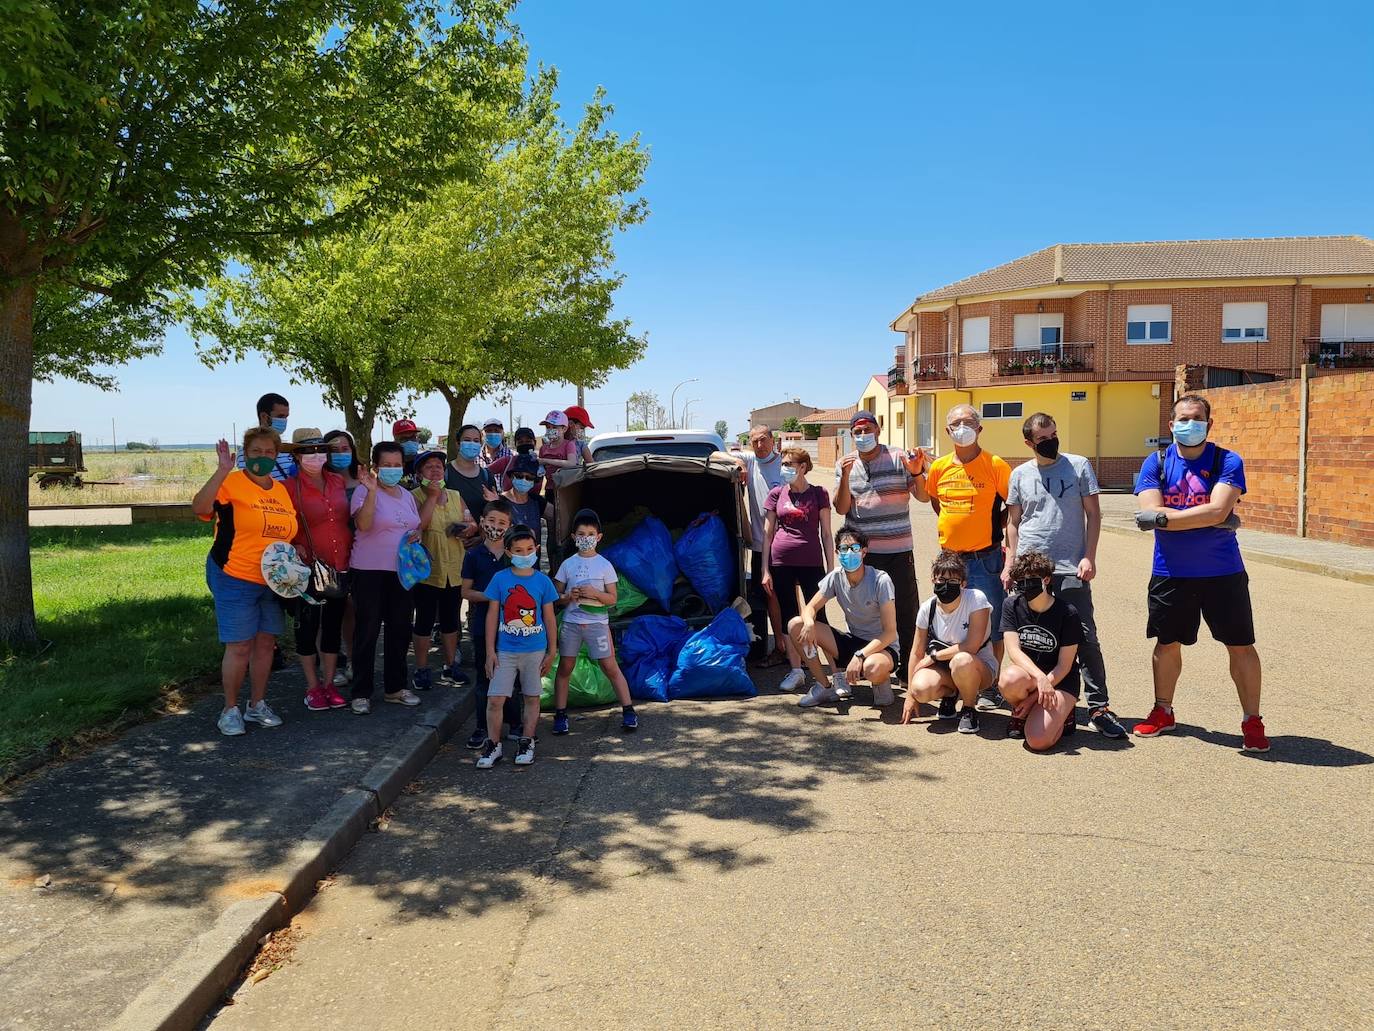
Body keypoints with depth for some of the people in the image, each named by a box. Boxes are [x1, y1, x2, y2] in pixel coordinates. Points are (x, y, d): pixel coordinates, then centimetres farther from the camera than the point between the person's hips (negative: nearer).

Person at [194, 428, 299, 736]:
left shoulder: (281, 490, 10)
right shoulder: (231, 483, -10)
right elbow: (199, 507, -28)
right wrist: (223, 469, -34)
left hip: (272, 581, 6)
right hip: (235, 579, -6)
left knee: (266, 642, 11)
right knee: (239, 646, -4)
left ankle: (257, 705, 25)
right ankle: (230, 710, 11)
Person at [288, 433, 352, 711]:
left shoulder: (338, 482, 7)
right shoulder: (290, 487, -6)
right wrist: (295, 546, -20)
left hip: (341, 565, 4)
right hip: (310, 566, -4)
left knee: (334, 624, 11)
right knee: (308, 626, 5)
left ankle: (329, 683, 22)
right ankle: (313, 687, 16)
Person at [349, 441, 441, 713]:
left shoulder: (407, 495, 12)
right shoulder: (365, 491, -9)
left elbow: (418, 524, 22)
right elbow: (363, 524, -25)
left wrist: (432, 498, 10)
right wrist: (372, 490, -33)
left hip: (402, 571, 7)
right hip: (370, 571, -7)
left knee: (400, 630, 12)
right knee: (367, 632, 0)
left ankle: (395, 687, 25)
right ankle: (361, 693, 9)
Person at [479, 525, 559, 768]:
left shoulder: (543, 581, -2)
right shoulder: (500, 579, -4)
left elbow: (549, 618, 4)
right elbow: (492, 616, 0)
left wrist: (551, 652, 5)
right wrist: (490, 652, -2)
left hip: (535, 650, 1)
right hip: (505, 650, -1)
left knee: (532, 698, 10)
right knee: (495, 699, -4)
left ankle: (526, 743, 24)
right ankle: (493, 746, 11)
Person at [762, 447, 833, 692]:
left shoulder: (818, 493, 3)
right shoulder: (777, 494, 7)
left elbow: (826, 533, 4)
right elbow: (767, 533, 8)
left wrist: (831, 569, -1)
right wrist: (765, 570, 3)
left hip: (811, 562, -2)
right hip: (781, 562, 2)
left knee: (818, 617, -2)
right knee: (788, 617, 7)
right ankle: (796, 671, 18)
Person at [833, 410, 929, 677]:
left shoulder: (899, 458, -1)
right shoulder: (845, 465, 7)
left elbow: (924, 497, -1)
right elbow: (841, 508, 0)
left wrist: (917, 473, -21)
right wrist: (846, 476, -14)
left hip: (898, 550, -2)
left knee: (906, 611, 0)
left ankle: (909, 667, 10)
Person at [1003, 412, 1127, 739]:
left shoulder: (1079, 466, 4)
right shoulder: (1020, 474, 9)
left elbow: (1093, 513, 4)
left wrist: (1089, 557, -5)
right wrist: (1009, 564, 6)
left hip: (1070, 568, -2)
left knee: (1085, 637, -5)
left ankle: (1099, 706, 0)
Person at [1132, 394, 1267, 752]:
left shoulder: (1227, 461, -6)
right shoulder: (1156, 463, 0)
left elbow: (1218, 509, -21)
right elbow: (1152, 513, -14)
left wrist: (1165, 517, -21)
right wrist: (1212, 520, -17)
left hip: (1222, 572, -2)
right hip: (1170, 573, 2)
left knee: (1241, 645, 4)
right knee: (1167, 643, 13)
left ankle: (1252, 721, 18)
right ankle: (1163, 712, 30)